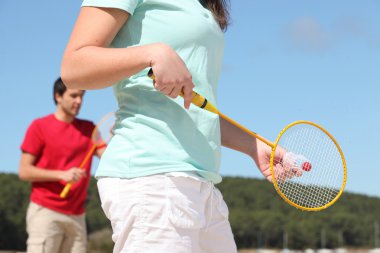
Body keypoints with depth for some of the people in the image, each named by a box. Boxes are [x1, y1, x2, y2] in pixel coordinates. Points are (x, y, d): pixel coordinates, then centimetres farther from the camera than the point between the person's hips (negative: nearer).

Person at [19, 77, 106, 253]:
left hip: (76, 215, 4)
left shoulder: (88, 128, 12)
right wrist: (62, 175, -14)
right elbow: (24, 171, -3)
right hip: (45, 212, -4)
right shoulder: (39, 126, 1)